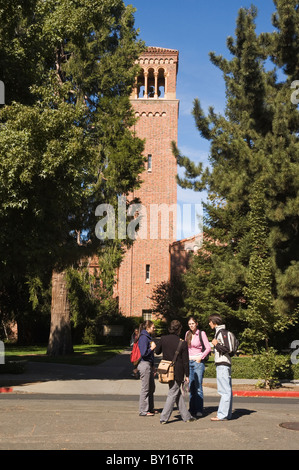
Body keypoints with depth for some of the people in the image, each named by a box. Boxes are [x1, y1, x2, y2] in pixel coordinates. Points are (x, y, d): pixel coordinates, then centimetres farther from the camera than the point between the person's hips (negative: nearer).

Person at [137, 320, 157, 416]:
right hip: (144, 365, -10)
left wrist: (153, 366, 20)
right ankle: (143, 411, 6)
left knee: (151, 387, 16)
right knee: (145, 388, -2)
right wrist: (152, 348, -9)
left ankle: (150, 408, 27)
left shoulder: (148, 337, 15)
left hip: (149, 365, 10)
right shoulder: (143, 338, -15)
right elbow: (144, 353, -21)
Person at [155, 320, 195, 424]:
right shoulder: (183, 343, -14)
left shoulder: (163, 339, -4)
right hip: (177, 372, -5)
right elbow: (185, 361, -9)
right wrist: (187, 375, 0)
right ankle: (164, 418, 3)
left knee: (178, 393, 15)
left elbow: (157, 351, 10)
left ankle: (186, 416, 23)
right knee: (172, 394, 4)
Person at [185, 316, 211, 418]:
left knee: (198, 386, -7)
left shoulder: (201, 333, -4)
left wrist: (201, 357, -11)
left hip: (198, 362, -5)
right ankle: (192, 409, 11)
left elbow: (208, 348, -5)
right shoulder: (187, 334, 11)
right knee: (191, 386, 5)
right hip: (189, 362, 5)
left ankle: (199, 410, -3)